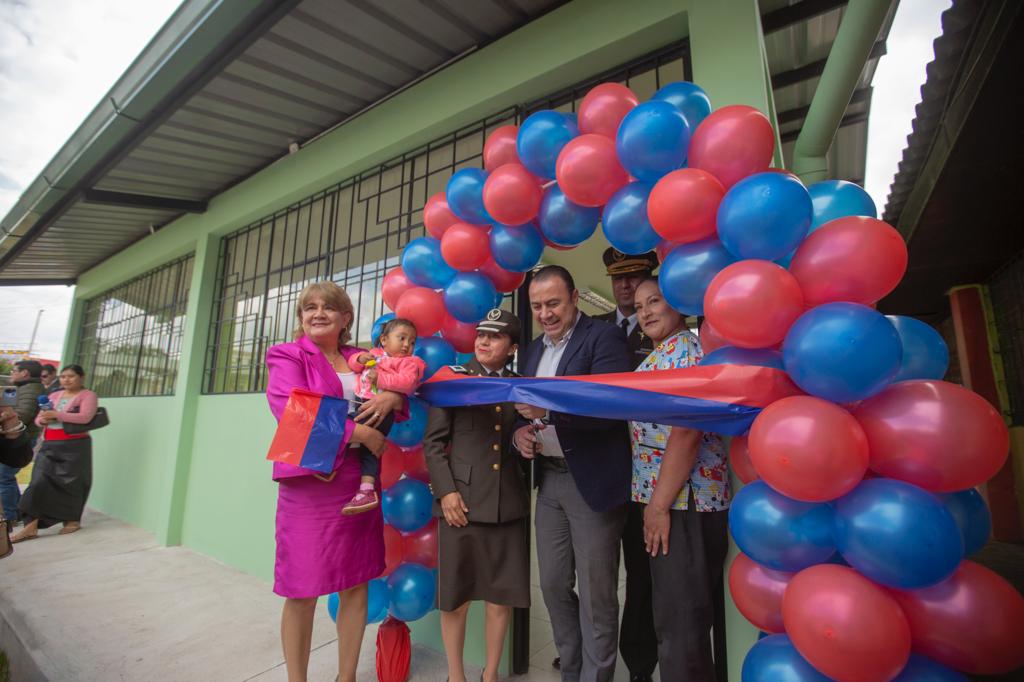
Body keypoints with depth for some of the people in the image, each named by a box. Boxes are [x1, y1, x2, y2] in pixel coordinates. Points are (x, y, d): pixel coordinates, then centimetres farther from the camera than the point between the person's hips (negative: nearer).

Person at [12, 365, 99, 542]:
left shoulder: (88, 395, -2)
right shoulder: (54, 396, 17)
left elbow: (85, 417, -17)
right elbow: (39, 418, 18)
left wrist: (57, 415, -23)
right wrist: (43, 420, -6)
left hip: (75, 446, -5)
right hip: (49, 445, 6)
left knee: (71, 483, 1)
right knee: (39, 481, -3)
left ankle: (73, 520, 16)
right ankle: (31, 527, -1)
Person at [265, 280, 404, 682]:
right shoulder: (287, 357, 1)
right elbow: (291, 412, -14)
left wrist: (394, 396, -10)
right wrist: (358, 431, -17)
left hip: (359, 484, 4)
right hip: (309, 484, -4)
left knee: (357, 584, 12)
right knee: (303, 591, 6)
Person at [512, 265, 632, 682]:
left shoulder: (604, 337, -10)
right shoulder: (534, 349, 12)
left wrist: (550, 408, -32)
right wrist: (521, 431, -5)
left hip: (592, 481, -6)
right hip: (549, 479, 7)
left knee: (595, 595, 7)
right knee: (553, 585, 18)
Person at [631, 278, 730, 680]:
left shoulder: (685, 351, -14)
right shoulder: (660, 357, 16)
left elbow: (686, 433, -22)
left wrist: (659, 504, -20)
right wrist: (654, 501, 15)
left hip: (680, 502, -10)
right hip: (663, 498, 10)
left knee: (681, 620, 4)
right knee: (675, 612, 21)